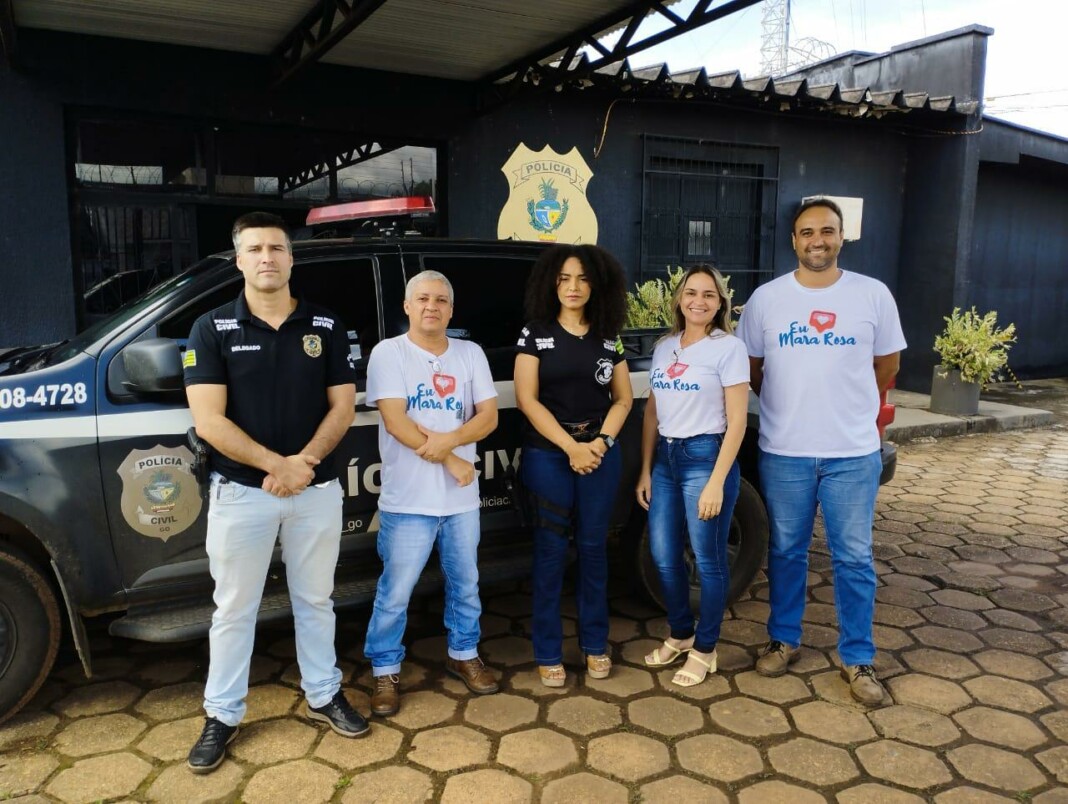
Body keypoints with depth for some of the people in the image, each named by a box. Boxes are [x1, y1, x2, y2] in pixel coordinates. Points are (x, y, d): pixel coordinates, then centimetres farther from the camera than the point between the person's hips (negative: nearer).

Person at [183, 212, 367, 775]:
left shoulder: (326, 327, 2)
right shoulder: (213, 329, -5)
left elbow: (342, 407, 0)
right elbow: (208, 420, -11)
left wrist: (304, 463, -14)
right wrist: (276, 464, -18)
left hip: (317, 491, 2)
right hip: (240, 492, -1)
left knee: (314, 600, 16)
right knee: (234, 609, 11)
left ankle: (323, 695, 33)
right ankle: (221, 715, 27)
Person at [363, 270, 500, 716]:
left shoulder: (471, 354, 6)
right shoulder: (388, 353, -5)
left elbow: (489, 416, 0)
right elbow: (396, 421, -14)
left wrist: (450, 440, -19)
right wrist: (450, 461, -14)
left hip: (462, 497, 4)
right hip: (408, 499, -4)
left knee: (465, 583, 17)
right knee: (395, 592, 4)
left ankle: (463, 654, 36)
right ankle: (385, 671, 21)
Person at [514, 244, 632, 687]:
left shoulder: (609, 338, 8)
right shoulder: (535, 335, -1)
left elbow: (623, 399, 9)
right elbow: (527, 399, -7)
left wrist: (602, 442, -9)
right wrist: (571, 446, -13)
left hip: (599, 452, 3)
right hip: (548, 453, -2)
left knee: (593, 547, 10)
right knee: (551, 549, 2)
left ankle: (595, 644, 24)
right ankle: (549, 652, 14)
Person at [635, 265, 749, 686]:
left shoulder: (728, 347, -8)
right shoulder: (664, 347, 9)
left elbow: (737, 421, -11)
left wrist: (716, 482, -16)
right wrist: (645, 470, 8)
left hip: (705, 457, -6)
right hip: (665, 459, 6)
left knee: (708, 561, 5)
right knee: (664, 558, 12)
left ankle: (705, 650, 22)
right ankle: (680, 634, 33)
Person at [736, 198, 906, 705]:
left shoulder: (873, 295, -1)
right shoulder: (766, 298, -1)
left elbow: (887, 365, 10)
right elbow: (751, 368, 9)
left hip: (854, 453, 0)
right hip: (784, 453, 1)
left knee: (853, 558, 8)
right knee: (786, 552, 13)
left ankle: (858, 658, 22)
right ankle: (784, 640, 30)